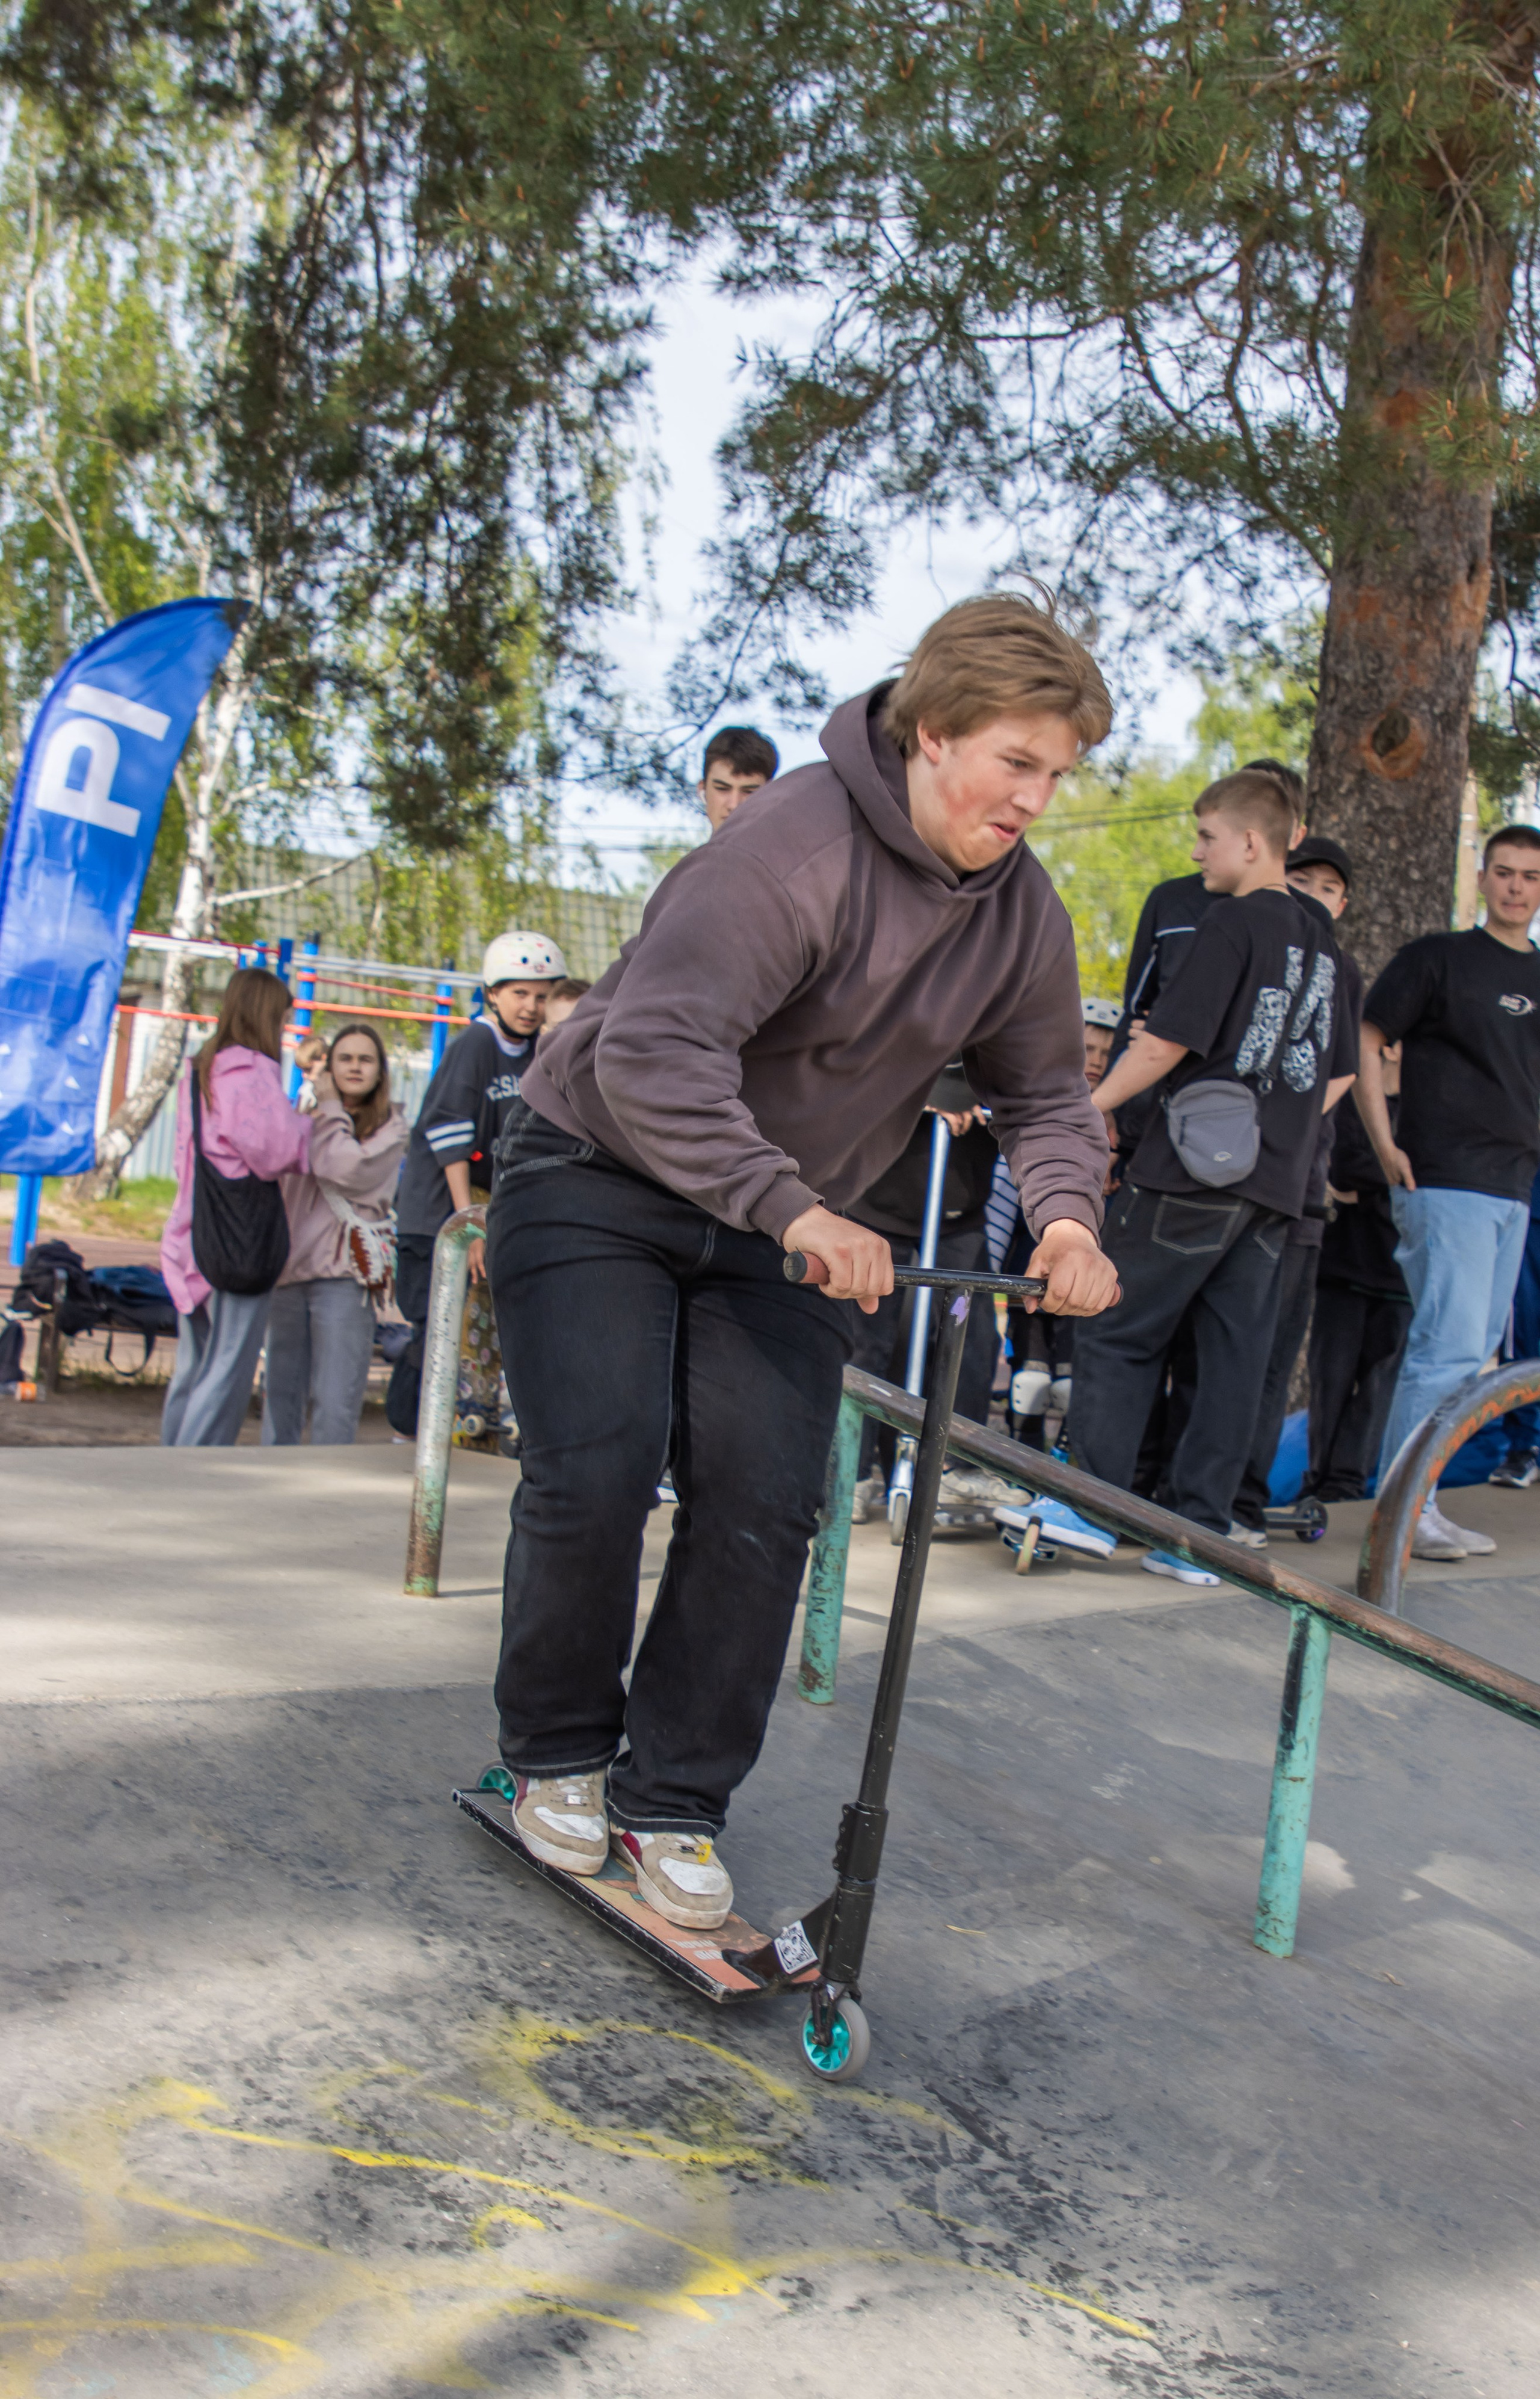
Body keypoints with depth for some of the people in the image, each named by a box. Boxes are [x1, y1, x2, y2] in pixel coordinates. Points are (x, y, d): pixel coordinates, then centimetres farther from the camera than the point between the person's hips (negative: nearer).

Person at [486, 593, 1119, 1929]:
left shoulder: (1021, 911, -3)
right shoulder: (795, 844, -27)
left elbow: (1045, 1094, 8)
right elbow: (654, 1052, -35)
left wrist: (1064, 1216, -15)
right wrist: (794, 1207, -45)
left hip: (785, 1230, 6)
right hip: (603, 1179, -5)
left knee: (765, 1507, -7)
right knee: (594, 1477, -14)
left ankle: (672, 1799, 8)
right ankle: (557, 1755, 12)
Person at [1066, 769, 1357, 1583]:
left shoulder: (1233, 921, -8)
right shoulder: (1319, 937, 15)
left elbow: (1168, 1041, -13)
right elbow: (1340, 1071, 20)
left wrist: (1090, 1106, -3)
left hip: (1191, 1177, -7)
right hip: (1275, 1184, 7)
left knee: (1116, 1335, 2)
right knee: (1235, 1356, 6)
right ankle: (1200, 1532, 8)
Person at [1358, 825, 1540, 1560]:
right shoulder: (1438, 958, -2)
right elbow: (1366, 1042, -4)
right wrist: (1385, 1145, -11)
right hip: (1444, 1182, -7)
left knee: (1473, 1352, 9)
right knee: (1449, 1346, -13)